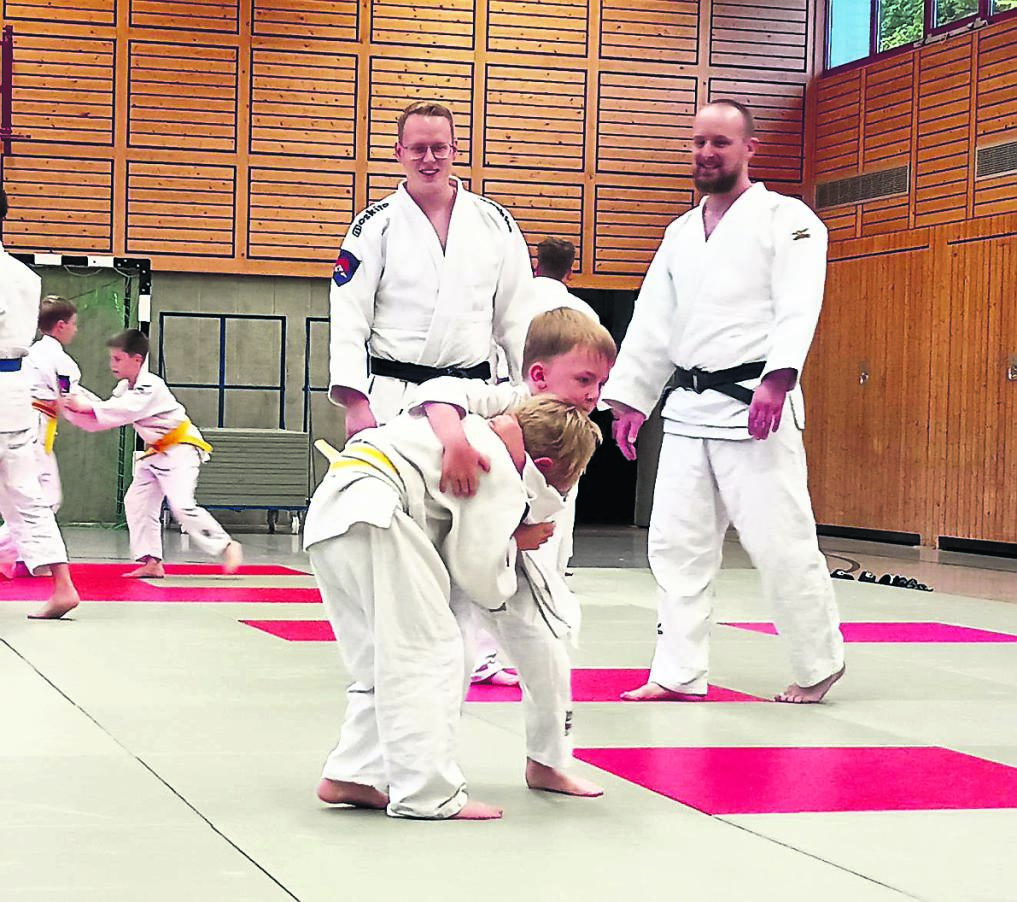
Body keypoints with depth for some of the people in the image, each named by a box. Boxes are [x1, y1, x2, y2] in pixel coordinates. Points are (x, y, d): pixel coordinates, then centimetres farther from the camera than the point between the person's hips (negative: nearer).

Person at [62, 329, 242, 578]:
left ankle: (226, 547, -12)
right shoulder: (125, 388, 7)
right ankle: (152, 562, 7)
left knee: (181, 504, -21)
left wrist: (88, 406, -34)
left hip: (181, 448, -10)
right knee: (137, 502, 4)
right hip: (156, 451, 10)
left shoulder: (150, 386, -22)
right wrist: (72, 409, -9)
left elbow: (125, 411, -35)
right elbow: (98, 421, 4)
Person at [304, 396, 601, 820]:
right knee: (429, 651, -6)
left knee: (380, 660, 16)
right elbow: (482, 581, -3)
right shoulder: (502, 481, -3)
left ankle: (352, 775, 15)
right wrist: (515, 543, 17)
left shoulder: (481, 430, 22)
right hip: (370, 516, -10)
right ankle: (430, 795, -7)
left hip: (326, 511, 10)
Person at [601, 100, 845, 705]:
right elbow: (653, 323, 20)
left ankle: (820, 664, 13)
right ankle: (681, 673, 13)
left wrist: (776, 379, -29)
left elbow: (798, 308, -15)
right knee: (676, 543, 5)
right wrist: (630, 398, 15)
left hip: (754, 406, -7)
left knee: (781, 542, -6)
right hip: (689, 410, 7)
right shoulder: (682, 233, 19)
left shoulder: (785, 219, -2)